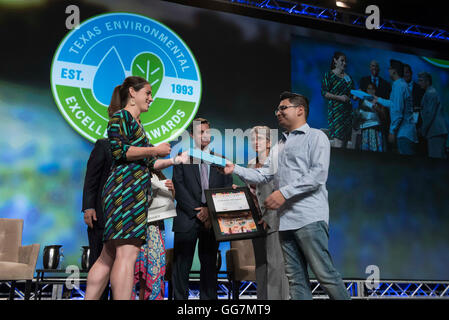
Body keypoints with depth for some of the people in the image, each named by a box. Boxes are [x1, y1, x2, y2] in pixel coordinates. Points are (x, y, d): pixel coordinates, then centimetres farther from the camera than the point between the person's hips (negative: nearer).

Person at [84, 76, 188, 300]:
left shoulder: (135, 123, 28)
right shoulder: (121, 116, 1)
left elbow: (147, 164, 26)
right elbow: (118, 150, -14)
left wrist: (176, 160, 25)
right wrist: (155, 150, -8)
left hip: (136, 192, 10)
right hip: (126, 187, -10)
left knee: (109, 255, 5)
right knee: (127, 252, -16)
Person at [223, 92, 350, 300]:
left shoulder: (315, 137, 2)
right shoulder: (278, 147, 25)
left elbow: (318, 175, -10)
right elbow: (262, 175, 19)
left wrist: (284, 193, -15)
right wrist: (235, 169, 5)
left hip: (309, 218, -7)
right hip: (286, 220, 7)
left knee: (324, 273, -11)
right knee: (296, 278, 5)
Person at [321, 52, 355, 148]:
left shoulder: (348, 77, 18)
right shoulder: (329, 75, 2)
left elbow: (352, 93, 24)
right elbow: (324, 93, -6)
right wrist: (339, 97, -15)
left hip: (348, 110, 6)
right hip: (335, 110, -6)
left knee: (345, 139, 2)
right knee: (338, 140, -16)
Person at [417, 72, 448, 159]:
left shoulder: (430, 94, -9)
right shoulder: (433, 92, 23)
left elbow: (430, 114, -15)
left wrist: (423, 130, -9)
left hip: (436, 132, -10)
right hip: (437, 132, 10)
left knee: (436, 158, -13)